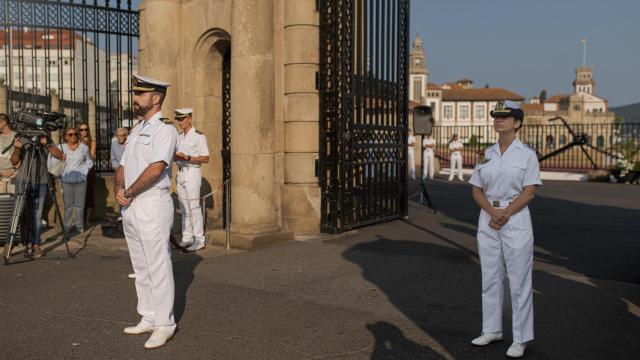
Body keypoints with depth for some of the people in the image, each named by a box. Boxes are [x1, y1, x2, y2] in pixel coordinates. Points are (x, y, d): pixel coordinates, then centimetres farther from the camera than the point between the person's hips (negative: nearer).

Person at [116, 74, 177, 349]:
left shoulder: (164, 130, -10)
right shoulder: (136, 131, 18)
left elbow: (156, 168, -21)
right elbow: (123, 166, 18)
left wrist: (129, 192, -11)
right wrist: (118, 190, -1)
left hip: (152, 205, -9)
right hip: (129, 208, 9)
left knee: (158, 267, -5)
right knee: (141, 267, 14)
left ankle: (164, 325, 4)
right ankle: (148, 319, 25)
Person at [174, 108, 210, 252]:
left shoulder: (198, 136, -8)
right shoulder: (179, 137, 14)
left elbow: (206, 158, -11)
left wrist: (187, 158, -22)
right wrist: (175, 157, -4)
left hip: (192, 173, -7)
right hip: (180, 173, 7)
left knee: (194, 207, -8)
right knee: (184, 208, 8)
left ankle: (199, 240, -4)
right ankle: (187, 238, 13)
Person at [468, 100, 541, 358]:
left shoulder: (526, 154, -3)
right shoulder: (487, 154, 10)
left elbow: (529, 192, -9)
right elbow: (477, 190, 7)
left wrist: (505, 214, -16)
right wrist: (493, 212, -10)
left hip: (516, 219, -5)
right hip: (487, 220, 5)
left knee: (519, 280, -1)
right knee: (490, 277, 11)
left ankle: (521, 338, 9)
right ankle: (492, 330, 24)